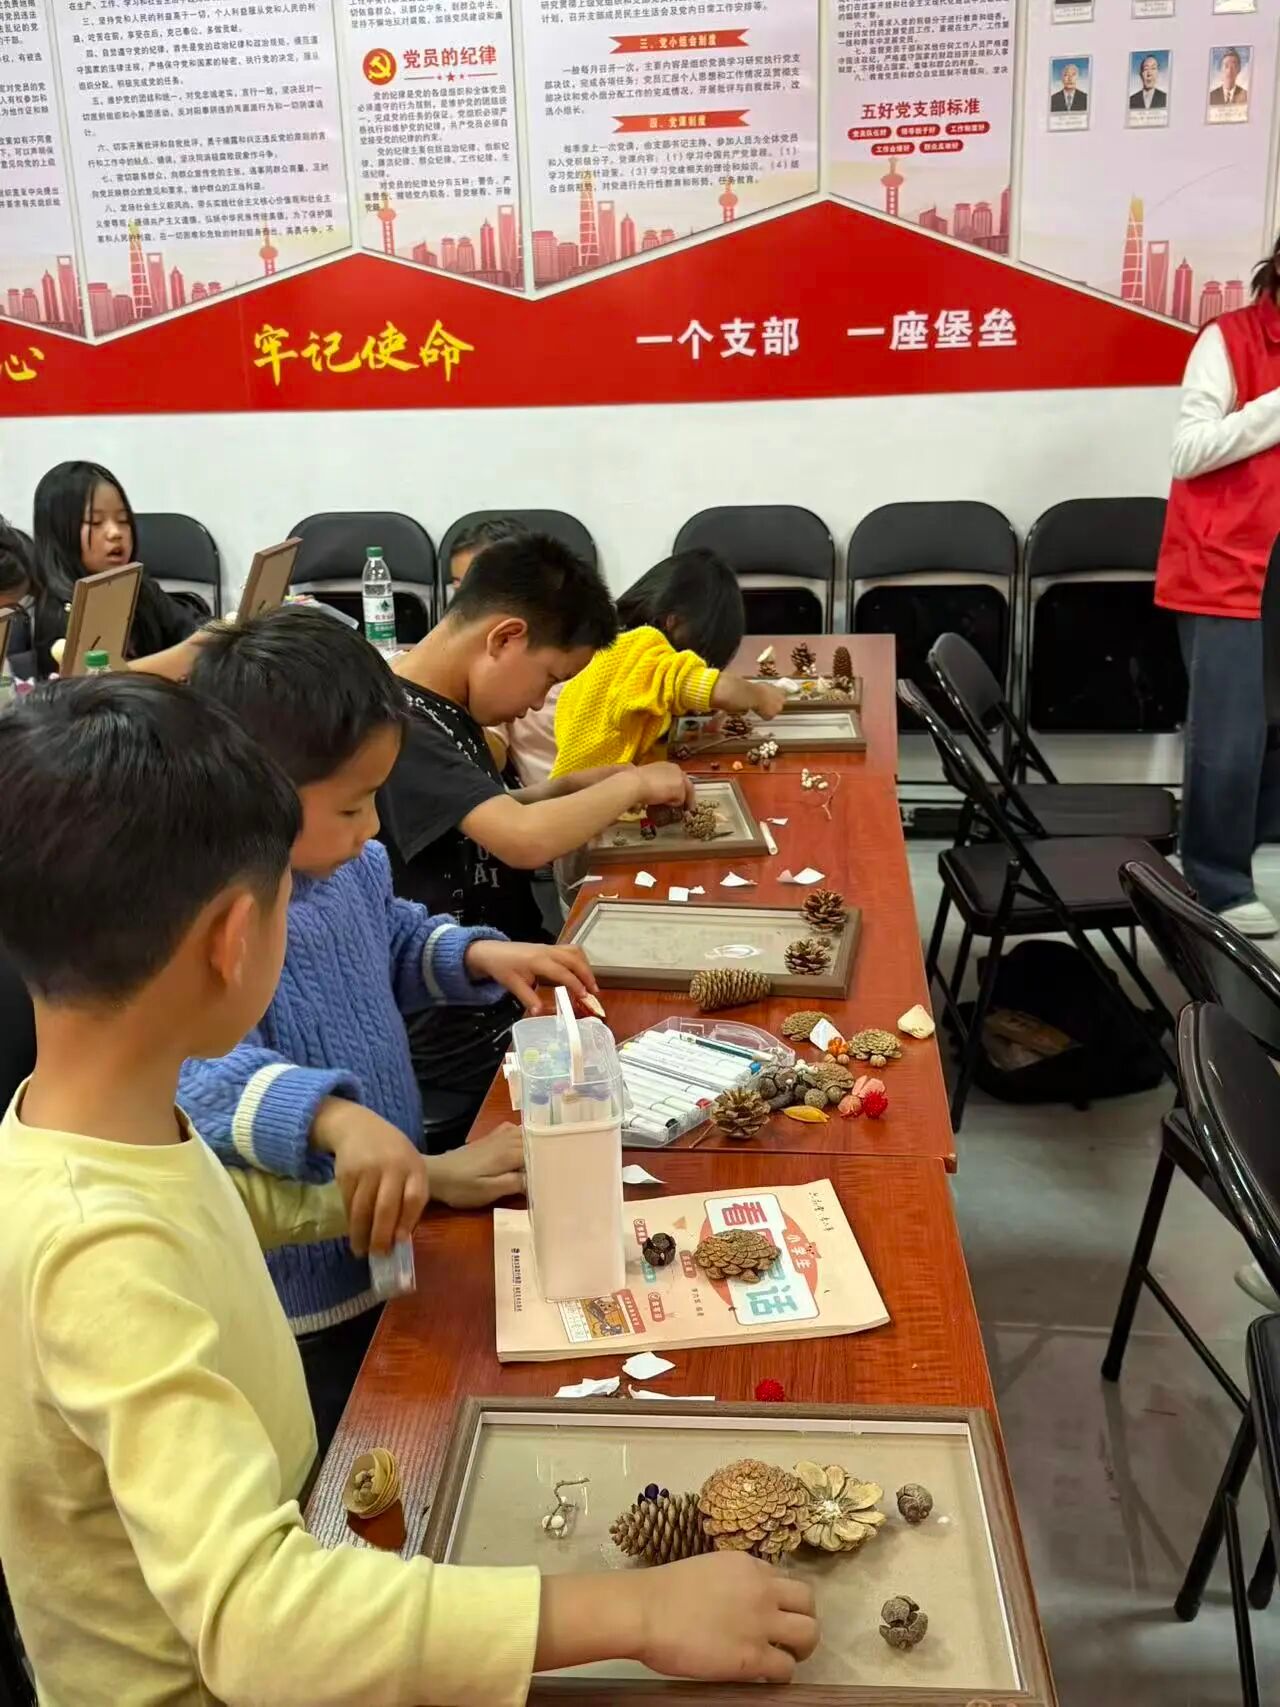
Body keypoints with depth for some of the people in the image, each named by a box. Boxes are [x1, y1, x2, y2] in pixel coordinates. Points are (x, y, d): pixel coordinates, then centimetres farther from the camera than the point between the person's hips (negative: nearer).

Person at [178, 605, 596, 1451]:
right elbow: (210, 1078, -44)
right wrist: (340, 1119, -60)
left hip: (390, 1247, 8)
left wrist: (479, 955, -1)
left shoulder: (351, 868, -3)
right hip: (302, 1307, -8)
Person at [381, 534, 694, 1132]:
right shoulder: (402, 727, -23)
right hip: (460, 1042, -9)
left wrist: (572, 788, 3)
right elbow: (525, 840, -34)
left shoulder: (447, 709, 6)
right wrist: (632, 784, -18)